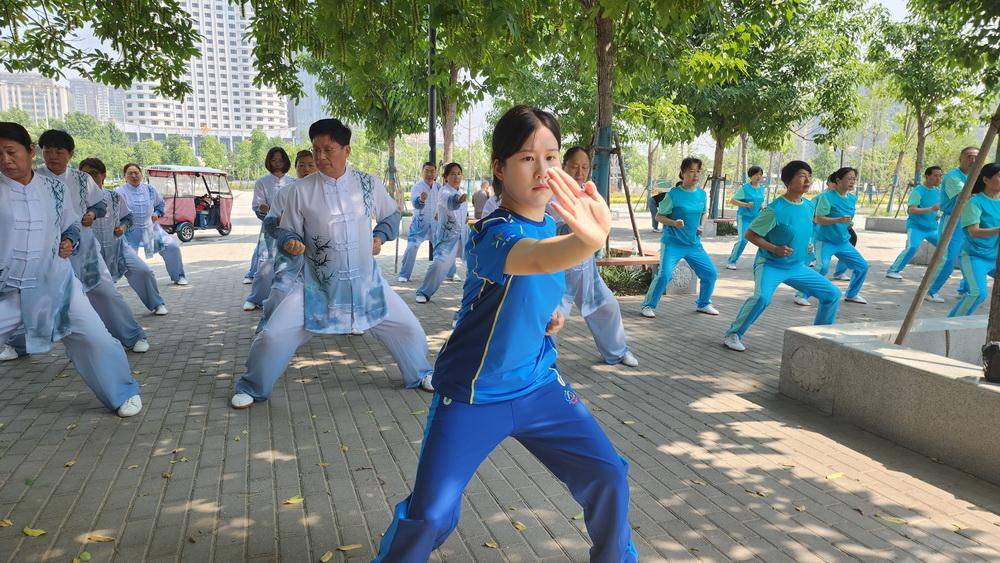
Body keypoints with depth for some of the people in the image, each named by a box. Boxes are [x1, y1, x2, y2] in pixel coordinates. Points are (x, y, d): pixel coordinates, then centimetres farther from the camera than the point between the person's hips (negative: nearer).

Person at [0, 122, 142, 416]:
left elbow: (72, 225, 16)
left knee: (95, 338, 0)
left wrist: (70, 242, -3)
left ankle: (122, 393, 20)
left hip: (55, 284, 1)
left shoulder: (54, 188, 2)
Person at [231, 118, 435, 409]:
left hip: (365, 280, 2)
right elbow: (287, 231, -1)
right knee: (274, 336, -7)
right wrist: (291, 243, -22)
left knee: (408, 328, 5)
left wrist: (380, 236, -4)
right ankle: (252, 388, 21)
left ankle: (420, 375, 34)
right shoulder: (300, 190, -9)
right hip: (317, 284, -1)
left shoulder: (369, 184, -4)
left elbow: (391, 215, 13)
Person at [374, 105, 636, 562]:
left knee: (608, 475, 4)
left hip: (538, 384, 6)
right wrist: (589, 240, -68)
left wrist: (551, 316, 3)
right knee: (431, 515, -11)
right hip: (473, 394, -6)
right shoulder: (493, 233, -24)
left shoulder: (552, 225, 0)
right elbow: (535, 259, -49)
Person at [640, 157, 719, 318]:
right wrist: (673, 223, -22)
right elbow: (659, 216, -5)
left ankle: (703, 304, 32)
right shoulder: (674, 194, -12)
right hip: (673, 243, -6)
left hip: (694, 244, 6)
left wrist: (701, 227, 4)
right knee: (665, 274, -21)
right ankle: (648, 305, -2)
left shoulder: (702, 194, 4)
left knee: (711, 274, 8)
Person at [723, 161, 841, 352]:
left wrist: (809, 244, 4)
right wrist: (775, 249, -22)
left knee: (832, 294, 6)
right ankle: (732, 335, -15)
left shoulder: (809, 206, 3)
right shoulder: (775, 209, -20)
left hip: (798, 266, 7)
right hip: (770, 264, -7)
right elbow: (750, 234, -15)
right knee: (762, 297, -33)